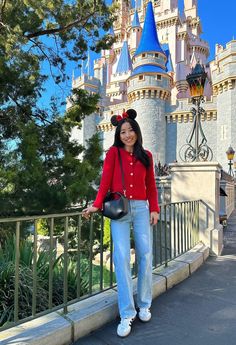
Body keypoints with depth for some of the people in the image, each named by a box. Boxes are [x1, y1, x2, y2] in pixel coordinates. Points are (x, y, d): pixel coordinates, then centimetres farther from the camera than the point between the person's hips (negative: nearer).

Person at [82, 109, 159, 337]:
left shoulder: (146, 156, 12)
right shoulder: (113, 153, 5)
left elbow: (151, 186, 13)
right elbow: (105, 181, -2)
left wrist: (154, 209, 3)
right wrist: (96, 205, -12)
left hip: (142, 209, 3)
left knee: (145, 255, 3)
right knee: (122, 257, -8)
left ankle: (144, 305, 23)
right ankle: (127, 314, 3)